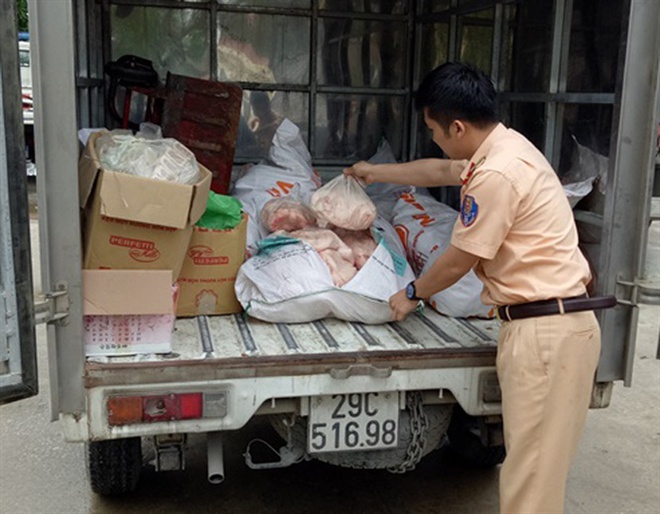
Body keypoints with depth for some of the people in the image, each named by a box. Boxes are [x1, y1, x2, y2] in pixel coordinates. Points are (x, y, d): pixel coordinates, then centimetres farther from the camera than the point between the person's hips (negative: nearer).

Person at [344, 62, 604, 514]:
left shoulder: (497, 174, -19)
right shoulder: (503, 147, 12)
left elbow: (459, 261, -10)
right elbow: (440, 171, 30)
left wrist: (412, 294, 9)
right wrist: (375, 172, 42)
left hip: (546, 330, -10)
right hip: (545, 323, 10)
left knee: (532, 468, -2)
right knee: (530, 459, 17)